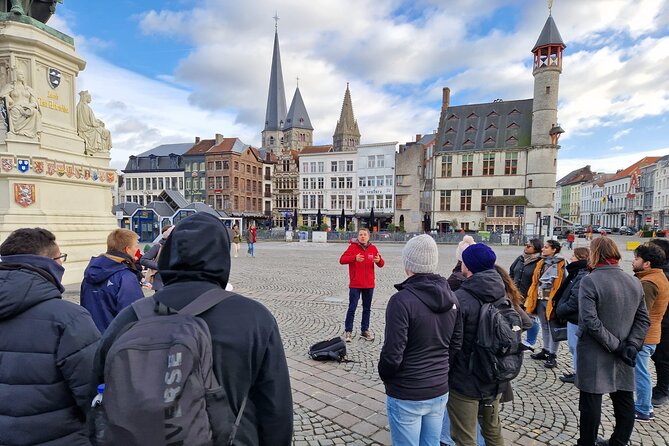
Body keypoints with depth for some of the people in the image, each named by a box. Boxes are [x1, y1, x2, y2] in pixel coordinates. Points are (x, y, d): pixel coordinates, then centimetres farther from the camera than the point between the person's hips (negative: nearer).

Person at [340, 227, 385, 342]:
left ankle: (365, 330, 26)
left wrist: (379, 260, -20)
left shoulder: (373, 248, 4)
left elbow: (381, 264, 4)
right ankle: (348, 331, 11)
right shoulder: (353, 247, -6)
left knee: (367, 308, 13)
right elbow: (342, 260, -17)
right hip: (355, 284, -4)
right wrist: (355, 258, -33)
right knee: (352, 308, 0)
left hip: (369, 284, 4)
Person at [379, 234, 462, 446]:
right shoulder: (451, 296, -1)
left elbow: (392, 354, -21)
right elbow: (456, 345, 6)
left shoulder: (402, 300, -23)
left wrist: (385, 377, -2)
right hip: (440, 391, 6)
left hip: (406, 396, -6)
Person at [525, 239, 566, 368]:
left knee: (553, 327, 2)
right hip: (540, 299, 7)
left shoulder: (560, 265, -13)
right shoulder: (541, 263, 9)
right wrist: (531, 297, 13)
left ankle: (552, 356, 12)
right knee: (544, 326, 18)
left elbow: (562, 284, -15)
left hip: (551, 300, -7)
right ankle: (546, 351, 31)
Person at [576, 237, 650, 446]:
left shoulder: (590, 281, -16)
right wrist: (631, 346, -2)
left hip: (594, 356, -6)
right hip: (622, 357, 6)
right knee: (624, 402, 18)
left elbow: (590, 321, -23)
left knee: (591, 404, 5)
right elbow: (643, 320, 4)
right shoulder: (635, 282, 4)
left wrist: (615, 345, -13)